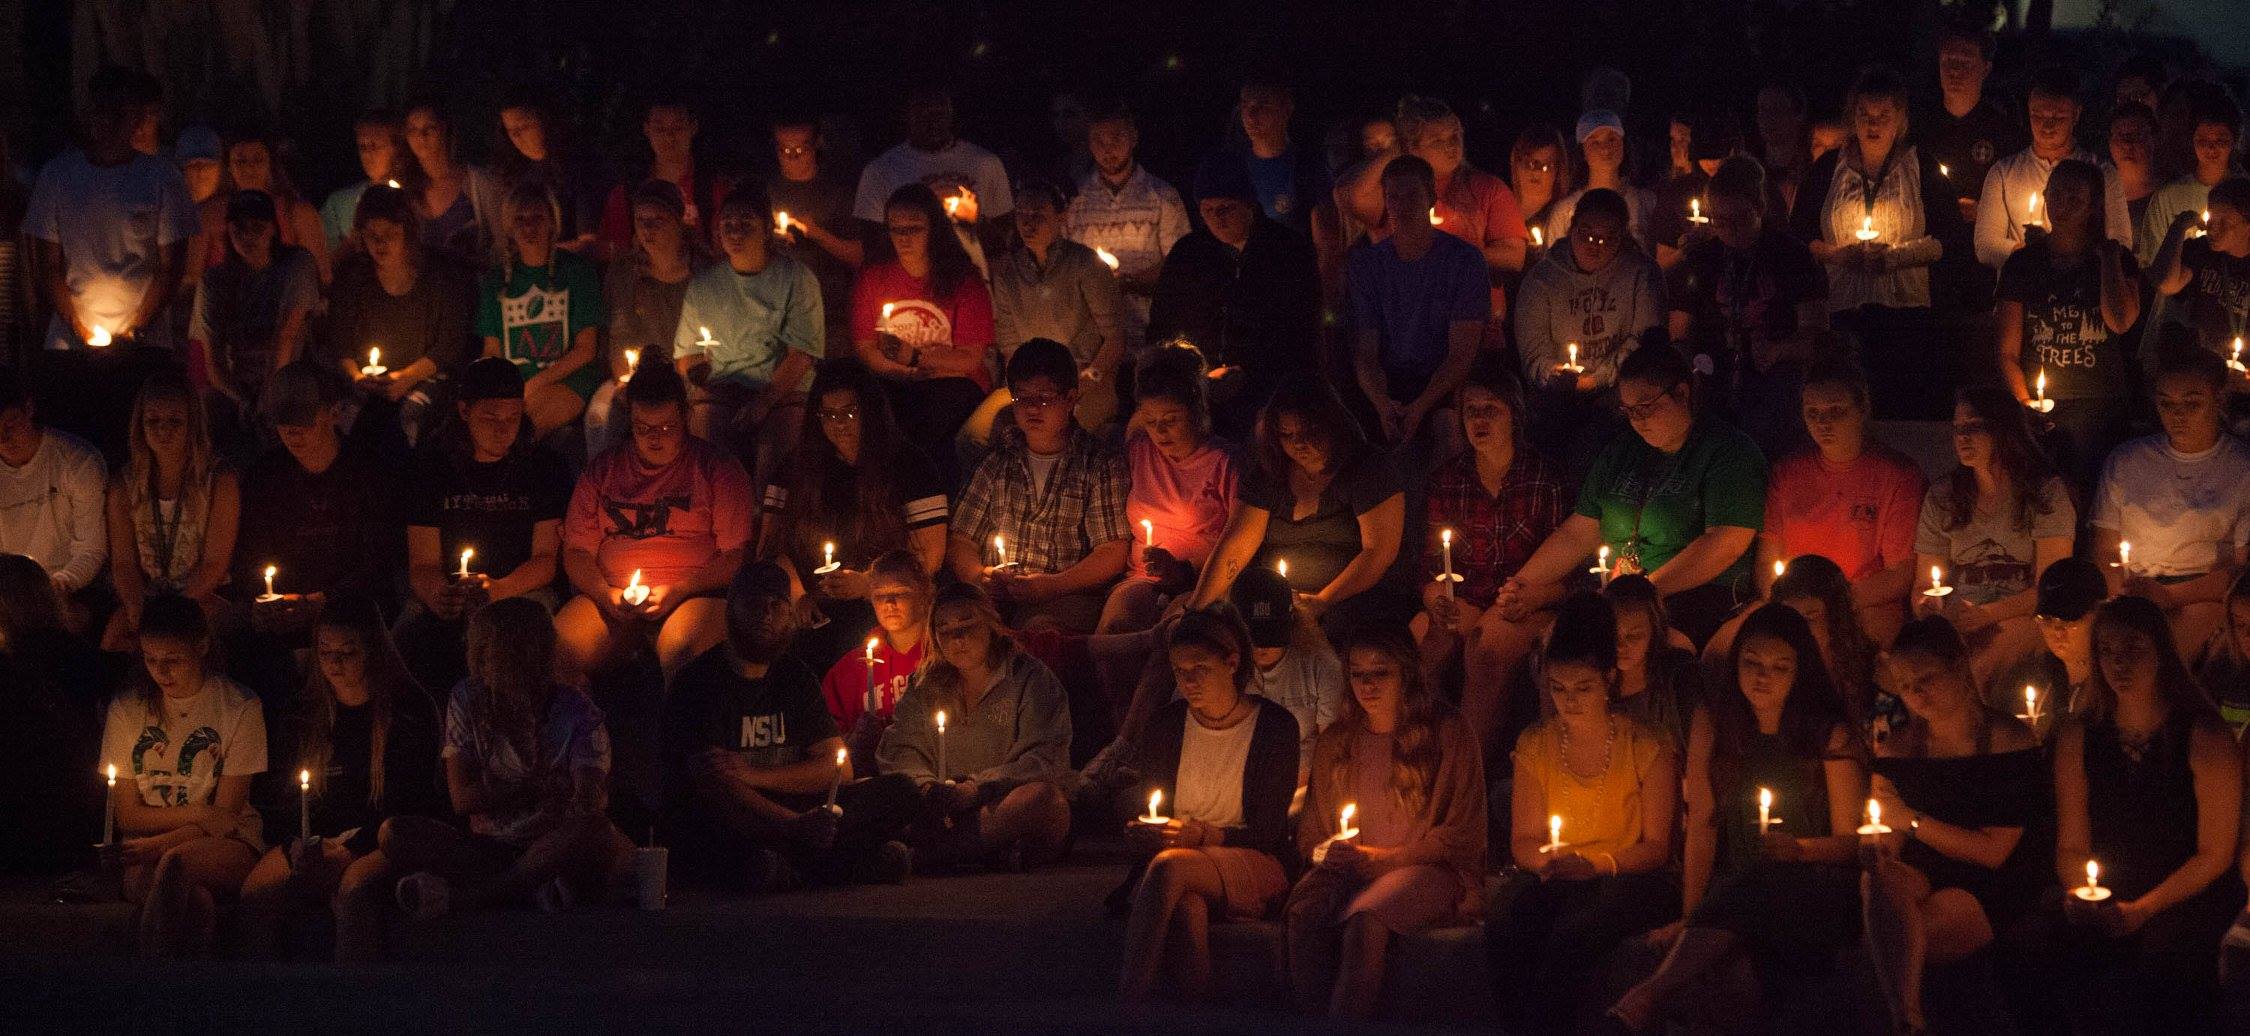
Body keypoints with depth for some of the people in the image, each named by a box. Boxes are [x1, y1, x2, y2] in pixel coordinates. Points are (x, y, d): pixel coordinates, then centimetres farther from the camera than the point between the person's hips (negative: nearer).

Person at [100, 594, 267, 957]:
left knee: (177, 863, -39)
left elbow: (224, 816, -3)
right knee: (195, 898, -37)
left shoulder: (239, 707, 0)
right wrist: (196, 814, -7)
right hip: (149, 849, 1)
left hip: (226, 845, -1)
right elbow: (127, 815, 6)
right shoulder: (127, 709, 7)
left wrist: (158, 846, -14)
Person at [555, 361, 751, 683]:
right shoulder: (603, 470, 16)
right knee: (560, 647, -27)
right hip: (612, 597, 3)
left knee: (679, 648, -38)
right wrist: (605, 594, -5)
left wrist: (678, 590, -11)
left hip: (694, 596, -3)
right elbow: (576, 553, 14)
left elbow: (736, 557, 1)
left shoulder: (718, 469, 6)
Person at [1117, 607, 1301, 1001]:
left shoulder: (1275, 726, 1)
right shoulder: (1165, 725, 13)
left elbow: (1267, 832, -3)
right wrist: (1141, 833, -6)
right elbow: (1133, 816, 17)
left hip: (1255, 870, -3)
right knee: (1185, 904, -39)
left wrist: (1201, 835, -18)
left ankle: (1130, 995, -46)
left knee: (1171, 866, -37)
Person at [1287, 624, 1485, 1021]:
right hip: (1350, 869, 4)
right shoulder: (1335, 741, 16)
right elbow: (1311, 834, 22)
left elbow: (1461, 834, 0)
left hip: (1427, 869, -4)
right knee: (1304, 911, -32)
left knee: (1366, 916, -37)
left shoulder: (1447, 733, 2)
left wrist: (1381, 857, -8)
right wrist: (1327, 852, -3)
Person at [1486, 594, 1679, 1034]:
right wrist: (1543, 859, -15)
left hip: (1627, 878, -3)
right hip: (1554, 881, 3)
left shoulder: (1646, 745, 1)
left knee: (1577, 930, -37)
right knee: (1505, 917, -32)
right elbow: (1523, 841, 10)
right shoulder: (1535, 745, 10)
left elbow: (1656, 846, -1)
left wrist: (1597, 864, -19)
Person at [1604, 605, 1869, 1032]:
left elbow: (1850, 840, 3)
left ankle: (1655, 992, -49)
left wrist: (1798, 849, -19)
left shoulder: (1830, 735, 2)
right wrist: (1690, 916, -7)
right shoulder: (1713, 723, 10)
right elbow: (1702, 824, 5)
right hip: (1738, 890, 3)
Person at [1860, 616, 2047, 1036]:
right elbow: (1888, 843, 11)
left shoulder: (2010, 740, -6)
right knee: (1880, 883, -35)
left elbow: (1995, 852, -9)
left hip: (1988, 892, -4)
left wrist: (1911, 820, -15)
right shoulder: (1896, 748, 9)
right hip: (1918, 875, 4)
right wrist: (1877, 847, -15)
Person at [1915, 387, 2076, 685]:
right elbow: (1925, 592, 14)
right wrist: (1930, 613, -12)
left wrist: (1984, 615, -20)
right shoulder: (1941, 497, 11)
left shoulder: (2045, 492, -1)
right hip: (1959, 622, 2)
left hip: (2023, 619, -2)